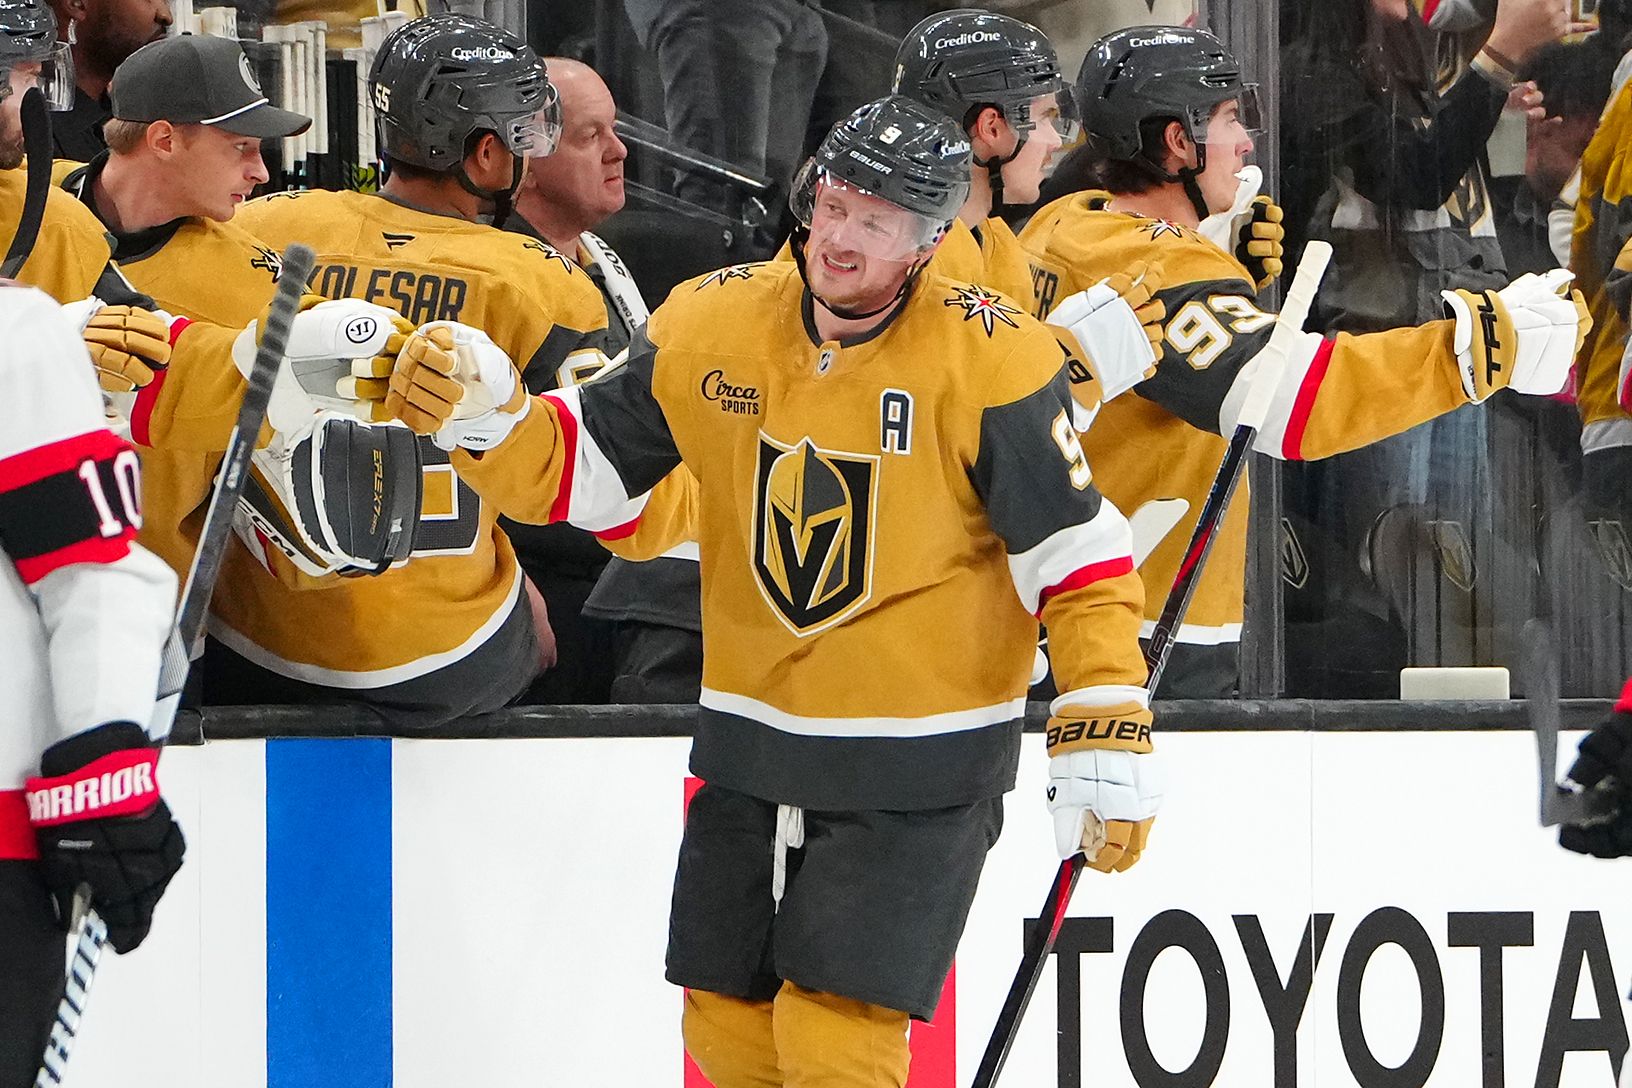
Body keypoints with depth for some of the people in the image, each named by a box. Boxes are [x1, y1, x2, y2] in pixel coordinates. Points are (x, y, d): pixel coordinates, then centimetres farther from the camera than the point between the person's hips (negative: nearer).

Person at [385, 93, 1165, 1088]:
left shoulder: (993, 360, -16)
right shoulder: (712, 323, -3)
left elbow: (1079, 557, -13)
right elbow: (581, 472, 6)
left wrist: (1107, 741, -18)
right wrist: (488, 417, -13)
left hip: (920, 768, -5)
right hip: (753, 741, 5)